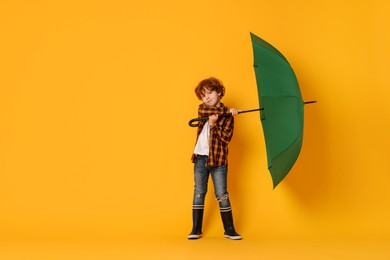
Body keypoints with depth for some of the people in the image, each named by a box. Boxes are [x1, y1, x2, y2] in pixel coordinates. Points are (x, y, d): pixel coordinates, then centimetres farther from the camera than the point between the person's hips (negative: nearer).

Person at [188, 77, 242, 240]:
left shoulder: (228, 115, 0)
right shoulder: (202, 108, 10)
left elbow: (226, 137, -11)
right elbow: (204, 112, -16)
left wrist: (214, 124, -20)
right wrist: (225, 110, -19)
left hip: (218, 160, -3)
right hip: (200, 158, 3)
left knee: (222, 195, -2)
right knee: (199, 193, 8)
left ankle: (229, 230, 9)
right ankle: (196, 229, 15)